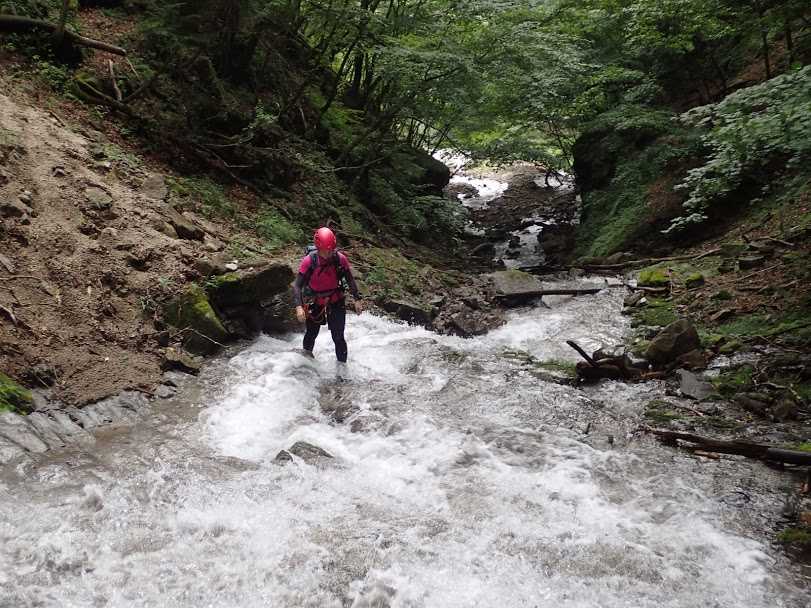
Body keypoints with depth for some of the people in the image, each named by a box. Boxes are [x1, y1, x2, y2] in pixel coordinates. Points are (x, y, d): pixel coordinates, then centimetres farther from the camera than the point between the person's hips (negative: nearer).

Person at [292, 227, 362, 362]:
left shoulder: (340, 259, -17)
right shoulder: (309, 261, -22)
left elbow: (350, 280, -3)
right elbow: (297, 285, -21)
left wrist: (357, 300, -8)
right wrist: (299, 306, -32)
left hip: (336, 301, 0)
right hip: (314, 302, 0)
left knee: (338, 338, -3)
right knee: (311, 334, 18)